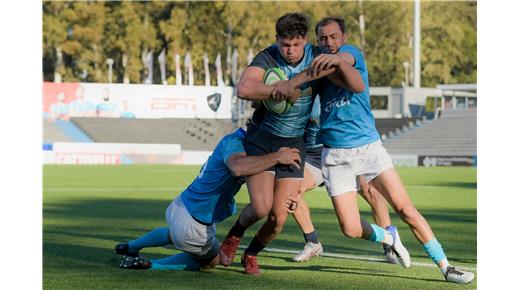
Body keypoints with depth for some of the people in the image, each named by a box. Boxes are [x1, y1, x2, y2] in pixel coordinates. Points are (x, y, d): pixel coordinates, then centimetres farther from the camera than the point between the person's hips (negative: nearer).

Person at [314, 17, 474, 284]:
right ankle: (389, 238, 27)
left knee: (406, 209, -11)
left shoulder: (352, 53, -3)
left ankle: (445, 267, -1)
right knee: (351, 230, -6)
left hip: (369, 146, -2)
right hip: (335, 155, 3)